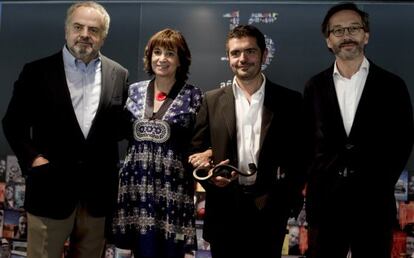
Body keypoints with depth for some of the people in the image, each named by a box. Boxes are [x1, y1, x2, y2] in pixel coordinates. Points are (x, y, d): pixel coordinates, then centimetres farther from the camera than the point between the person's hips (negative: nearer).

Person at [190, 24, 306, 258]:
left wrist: (287, 199, -7)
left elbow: (301, 155, 3)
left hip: (269, 207, -1)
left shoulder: (290, 101, 2)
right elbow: (197, 151, 6)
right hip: (224, 210, 1)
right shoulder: (212, 100, 5)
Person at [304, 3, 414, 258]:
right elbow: (307, 139, 8)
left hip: (373, 202, -1)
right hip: (324, 200, 1)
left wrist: (381, 184, -5)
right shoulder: (315, 86, 6)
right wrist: (314, 179, 0)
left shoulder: (392, 85, 2)